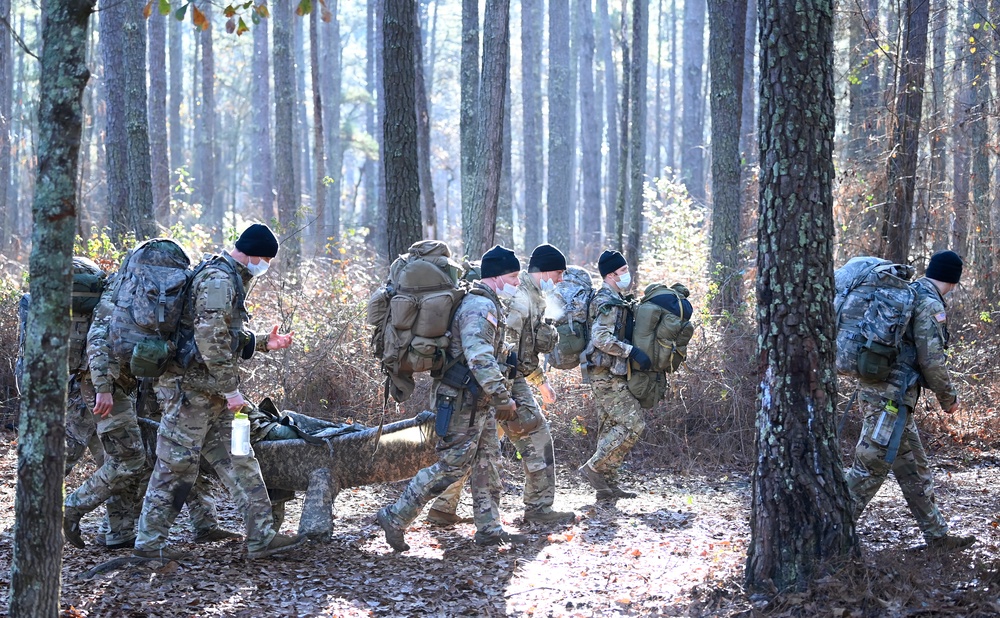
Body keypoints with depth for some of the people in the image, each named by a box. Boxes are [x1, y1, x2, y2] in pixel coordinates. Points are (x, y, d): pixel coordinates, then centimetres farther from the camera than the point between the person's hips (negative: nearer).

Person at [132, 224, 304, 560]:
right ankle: (149, 542, 6)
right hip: (190, 385, -10)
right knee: (176, 464, -3)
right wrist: (230, 388, -21)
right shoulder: (219, 280, -16)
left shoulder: (231, 279, 18)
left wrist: (263, 343, 18)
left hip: (208, 390, 10)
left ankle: (261, 537, 8)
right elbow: (211, 339, -24)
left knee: (238, 462, 7)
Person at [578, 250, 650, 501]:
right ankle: (594, 468, -8)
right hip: (608, 376, -10)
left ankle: (607, 486, 14)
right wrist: (632, 351, -27)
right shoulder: (608, 302, -15)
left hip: (608, 375, 10)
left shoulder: (616, 300, 18)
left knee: (612, 428, 11)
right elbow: (601, 338, -26)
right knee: (633, 425, -12)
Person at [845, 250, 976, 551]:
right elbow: (931, 359, -14)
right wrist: (949, 398, -1)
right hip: (890, 398, -10)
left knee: (914, 469, 14)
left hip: (873, 389, 10)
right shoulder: (930, 304, -12)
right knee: (868, 470, -6)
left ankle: (937, 536, 21)